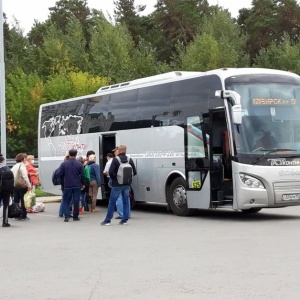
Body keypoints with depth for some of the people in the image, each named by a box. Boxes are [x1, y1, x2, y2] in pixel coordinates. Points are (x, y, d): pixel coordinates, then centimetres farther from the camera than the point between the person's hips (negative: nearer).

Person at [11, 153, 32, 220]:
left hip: (14, 186, 7)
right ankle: (23, 215, 3)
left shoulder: (14, 166, 12)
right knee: (23, 201, 0)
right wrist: (29, 185, -16)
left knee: (16, 201, 10)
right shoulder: (22, 165, -9)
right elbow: (25, 176, -17)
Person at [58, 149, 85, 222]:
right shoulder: (79, 164, -3)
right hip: (77, 186, 0)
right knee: (76, 201, 6)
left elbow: (60, 174, -2)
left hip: (67, 186, 0)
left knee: (66, 200, 8)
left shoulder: (64, 164, -5)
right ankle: (75, 216, 9)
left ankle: (67, 215, -7)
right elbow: (82, 175, -1)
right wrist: (82, 184, 13)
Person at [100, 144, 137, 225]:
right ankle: (125, 220, 12)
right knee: (126, 202, 11)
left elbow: (110, 172, -17)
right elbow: (134, 172, 2)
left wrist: (113, 178, 3)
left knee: (112, 202, 2)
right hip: (127, 185, 4)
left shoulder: (115, 160, -12)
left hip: (117, 184, -4)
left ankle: (107, 220, 6)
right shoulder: (130, 160, 1)